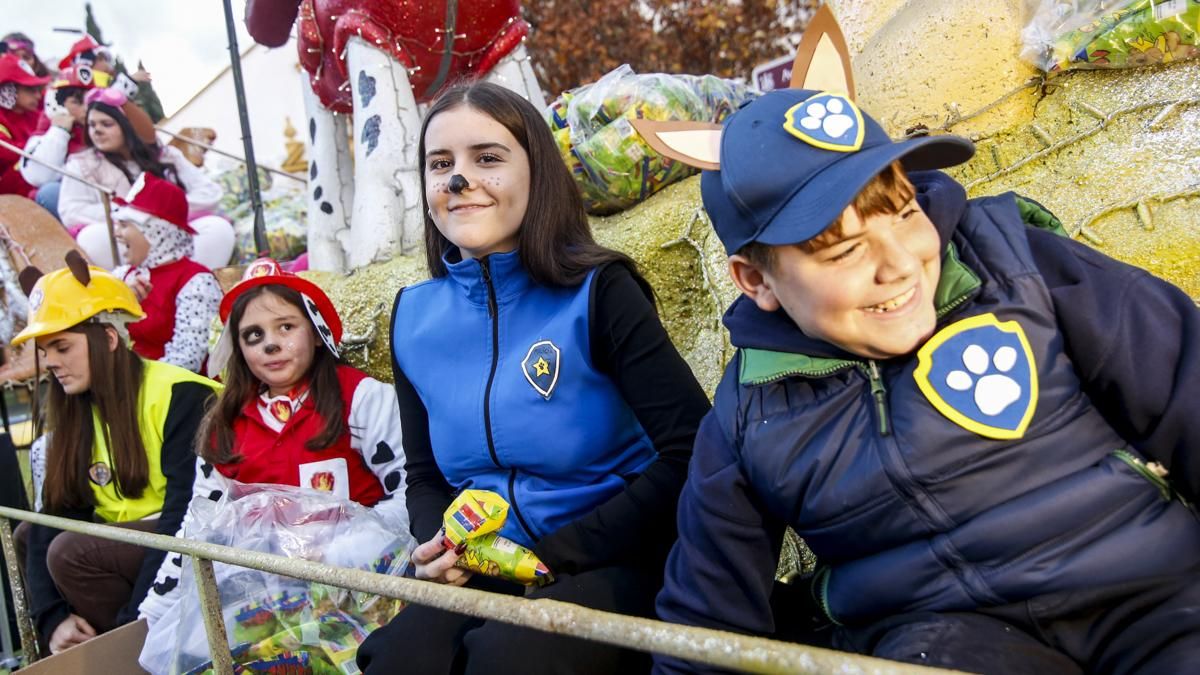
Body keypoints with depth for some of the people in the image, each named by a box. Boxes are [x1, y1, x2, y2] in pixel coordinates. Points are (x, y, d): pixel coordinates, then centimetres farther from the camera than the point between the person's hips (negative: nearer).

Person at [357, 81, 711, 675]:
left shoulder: (597, 292, -11)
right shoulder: (414, 316, 3)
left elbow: (691, 452, -15)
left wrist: (558, 553, -16)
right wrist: (435, 547, -7)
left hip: (612, 566, -3)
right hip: (483, 578, 4)